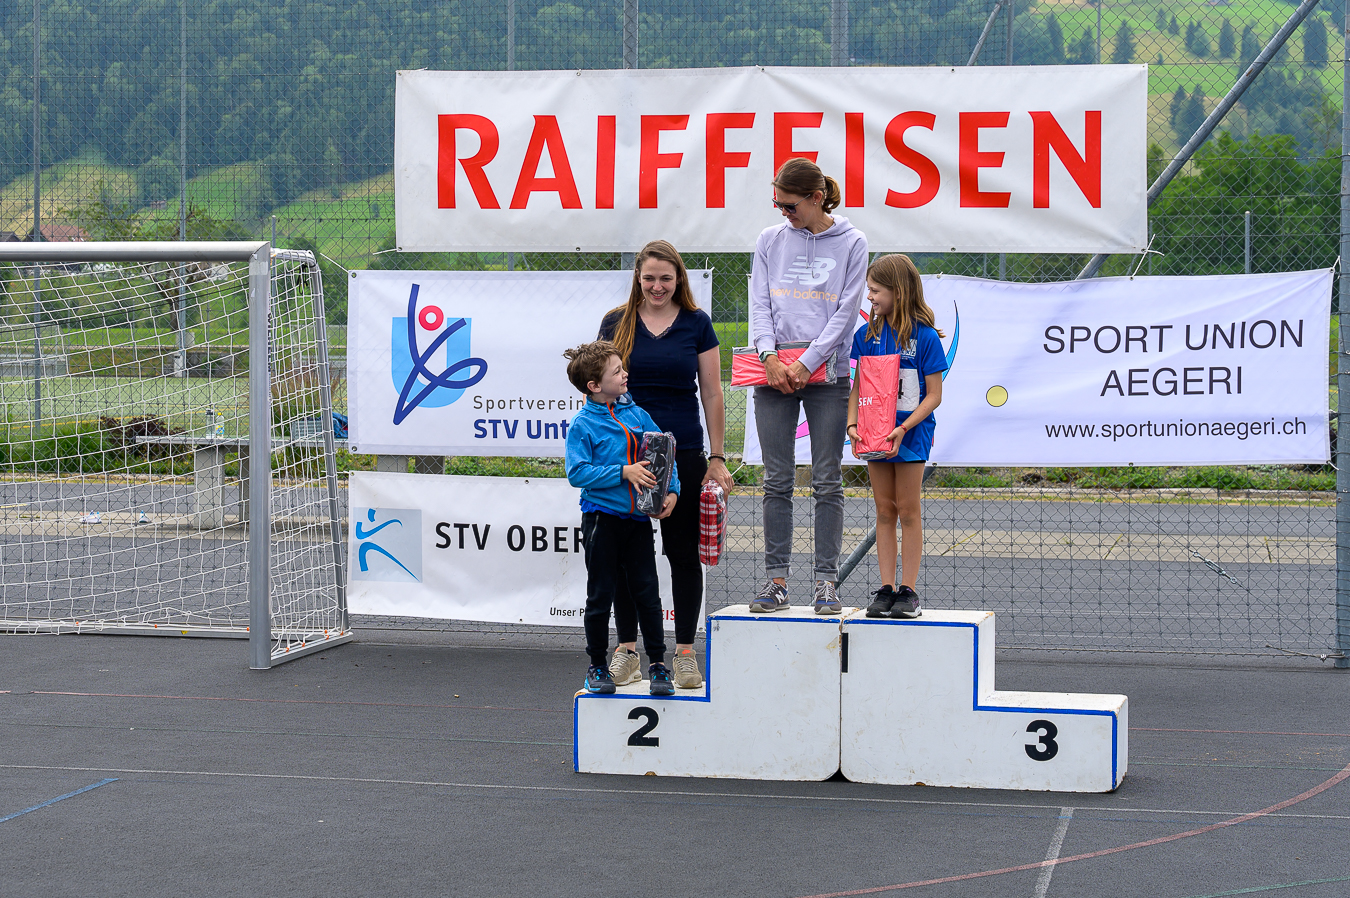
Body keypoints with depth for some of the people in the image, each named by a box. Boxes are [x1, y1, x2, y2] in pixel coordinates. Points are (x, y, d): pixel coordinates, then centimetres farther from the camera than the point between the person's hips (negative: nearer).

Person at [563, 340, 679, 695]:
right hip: (601, 518, -3)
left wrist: (671, 491, -5)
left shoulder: (637, 415, 7)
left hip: (637, 518, 4)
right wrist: (623, 472, -21)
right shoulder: (582, 425, -8)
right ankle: (597, 666, 19)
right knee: (600, 595, 6)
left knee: (646, 590, 4)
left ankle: (658, 663, 12)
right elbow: (578, 473, -15)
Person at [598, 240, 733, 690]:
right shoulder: (616, 323, 5)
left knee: (683, 553, 4)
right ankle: (626, 650, 14)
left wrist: (717, 457, 1)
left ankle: (685, 652, 11)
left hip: (683, 455, -1)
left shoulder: (697, 324, 3)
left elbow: (712, 394, 4)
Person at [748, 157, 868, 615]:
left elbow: (845, 312, -4)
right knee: (777, 481, 2)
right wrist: (770, 356, -11)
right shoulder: (770, 241, 10)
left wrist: (806, 363, -11)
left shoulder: (850, 243, 1)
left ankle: (826, 581, 2)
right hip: (774, 372, 2)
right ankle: (776, 580, 4)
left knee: (827, 482, -1)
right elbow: (760, 305, 6)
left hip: (827, 372, -2)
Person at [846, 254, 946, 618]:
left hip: (911, 433, -4)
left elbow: (933, 395, -9)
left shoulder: (925, 337, -10)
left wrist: (902, 429, -19)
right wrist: (853, 425, -9)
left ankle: (908, 590, 6)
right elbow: (858, 386, 6)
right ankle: (886, 588, 11)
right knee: (884, 510, 7)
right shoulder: (868, 334, 4)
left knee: (908, 510, 1)